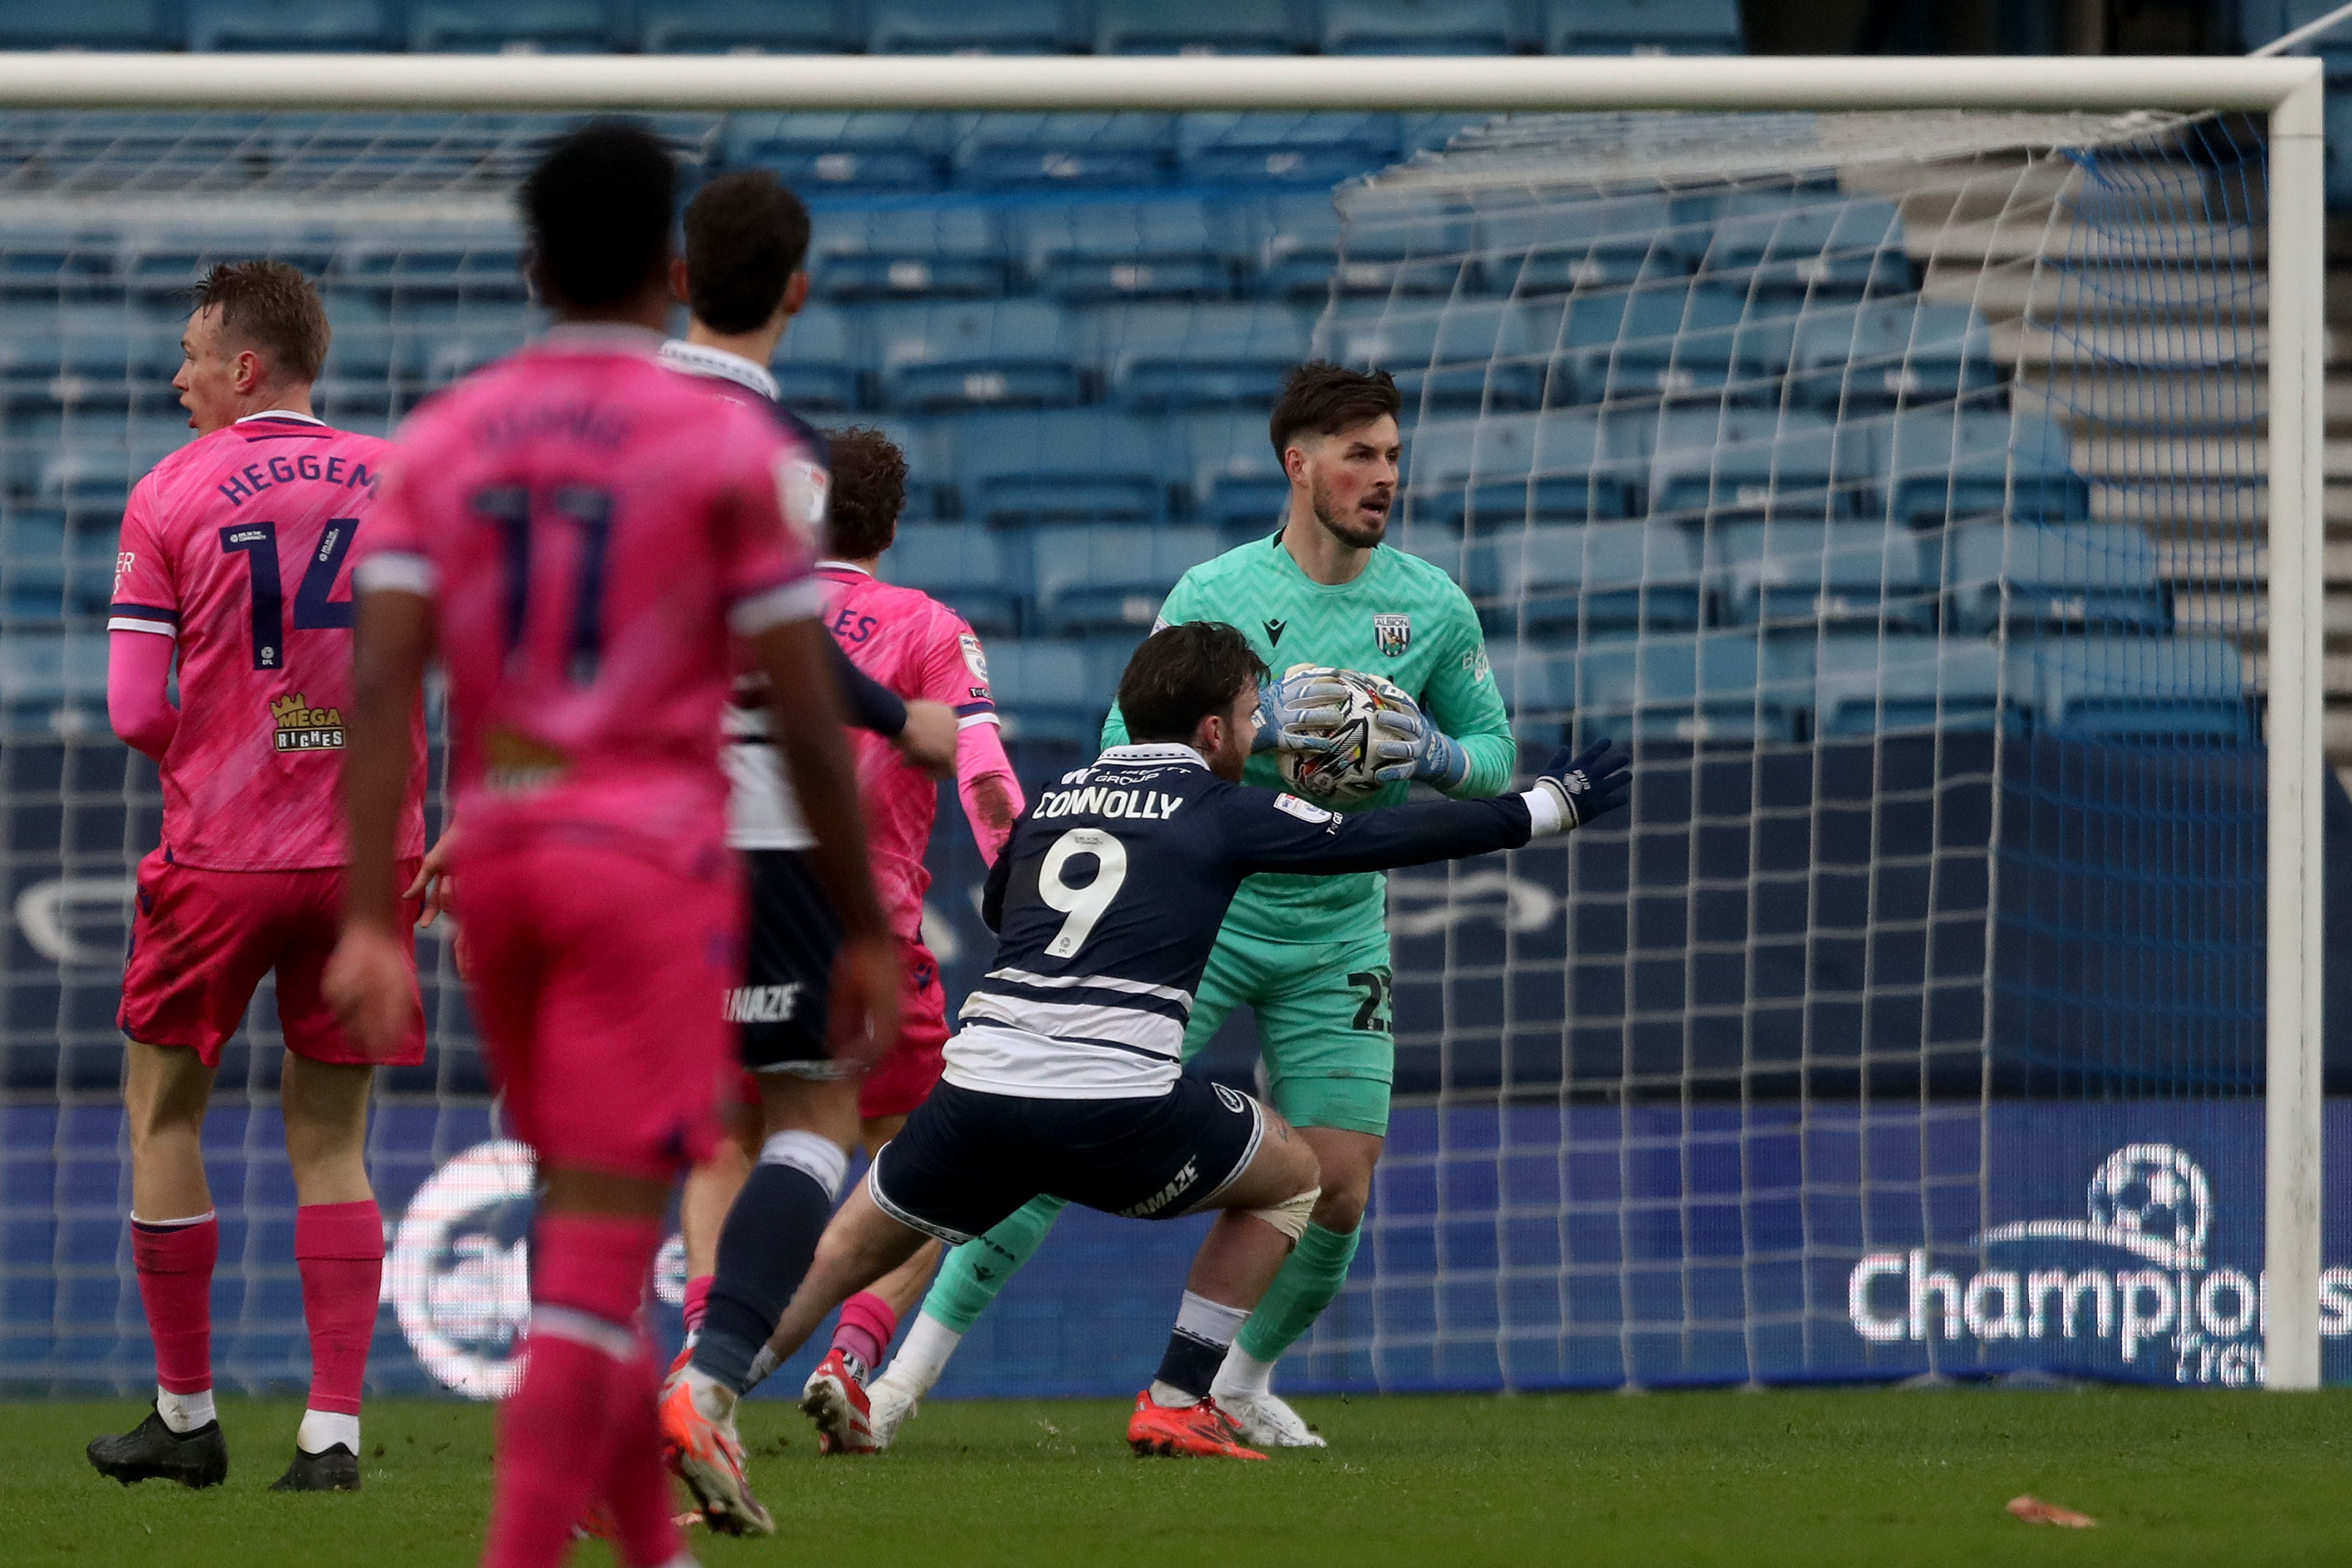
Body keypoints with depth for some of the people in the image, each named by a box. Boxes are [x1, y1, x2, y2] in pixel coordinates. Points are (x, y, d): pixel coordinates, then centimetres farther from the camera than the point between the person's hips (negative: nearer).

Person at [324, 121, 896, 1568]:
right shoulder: (728, 446, -6)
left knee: (589, 1220, 21)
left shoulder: (445, 440, 5)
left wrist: (369, 922, -6)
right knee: (601, 1250, -7)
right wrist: (868, 933, 2)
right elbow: (809, 720, -7)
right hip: (653, 858, -5)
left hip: (496, 851, 5)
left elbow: (383, 687, -4)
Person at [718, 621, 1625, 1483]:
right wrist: (1550, 806, 20)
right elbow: (1391, 839, 10)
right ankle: (1177, 1404, 13)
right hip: (1116, 1109, -4)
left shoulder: (1053, 800, 19)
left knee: (851, 1248, 20)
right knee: (1291, 1176, 20)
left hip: (979, 1089, 4)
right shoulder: (1224, 812, 6)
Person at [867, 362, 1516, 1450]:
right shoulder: (1212, 595, -7)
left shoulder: (1433, 606, 1)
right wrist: (1253, 734, -22)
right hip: (1199, 913, -3)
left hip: (1338, 939, 3)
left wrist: (1432, 755, -13)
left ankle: (1245, 1379, 22)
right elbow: (1127, 743, -7)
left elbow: (1493, 753, 10)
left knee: (1338, 1191, -4)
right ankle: (924, 1354, -3)